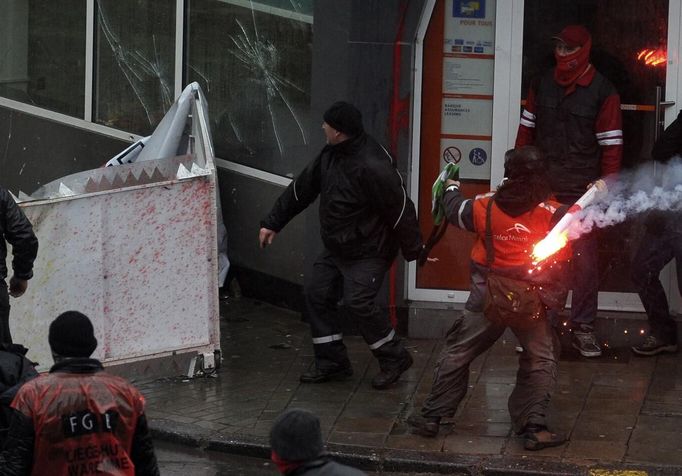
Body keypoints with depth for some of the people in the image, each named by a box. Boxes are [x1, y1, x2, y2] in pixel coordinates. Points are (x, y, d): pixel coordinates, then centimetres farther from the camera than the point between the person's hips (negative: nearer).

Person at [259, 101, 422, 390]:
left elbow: (400, 209, -23)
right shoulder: (330, 155, 0)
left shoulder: (372, 167, -28)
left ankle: (394, 358, 3)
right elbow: (301, 189, 11)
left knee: (358, 301, -17)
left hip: (369, 251, -9)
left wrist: (413, 251, -15)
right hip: (336, 248, 9)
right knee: (317, 294, 6)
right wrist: (273, 223, 15)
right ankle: (332, 363, 16)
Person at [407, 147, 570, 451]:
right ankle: (533, 427, 0)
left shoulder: (488, 207, 0)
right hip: (531, 300, -1)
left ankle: (431, 417, 18)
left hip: (488, 298, 2)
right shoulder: (550, 212, -6)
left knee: (457, 353, 14)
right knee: (541, 360, 10)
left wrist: (451, 189, 36)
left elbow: (456, 212, 16)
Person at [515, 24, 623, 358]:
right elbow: (526, 131, 13)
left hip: (581, 192, -3)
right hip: (542, 189, 3)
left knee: (584, 260, -1)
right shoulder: (542, 85, 8)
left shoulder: (603, 92, -4)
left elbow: (611, 145, -4)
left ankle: (583, 327, 7)